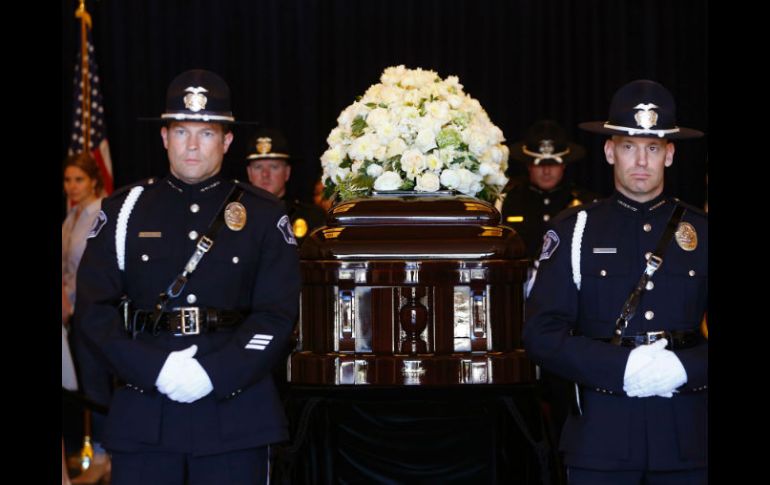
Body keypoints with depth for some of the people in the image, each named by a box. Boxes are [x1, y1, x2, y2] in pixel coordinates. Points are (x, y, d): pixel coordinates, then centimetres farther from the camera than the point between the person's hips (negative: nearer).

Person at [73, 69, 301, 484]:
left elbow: (278, 313, -1)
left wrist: (213, 374, -13)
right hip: (142, 411, 1)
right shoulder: (125, 210, 8)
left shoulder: (263, 215, 7)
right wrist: (156, 369, -12)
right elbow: (93, 308, 1)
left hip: (235, 413, 0)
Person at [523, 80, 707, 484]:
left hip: (688, 437, 1)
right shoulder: (573, 231, 4)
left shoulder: (701, 232, 8)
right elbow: (541, 333, -4)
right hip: (601, 437, -1)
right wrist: (621, 368, -16)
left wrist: (685, 368, -15)